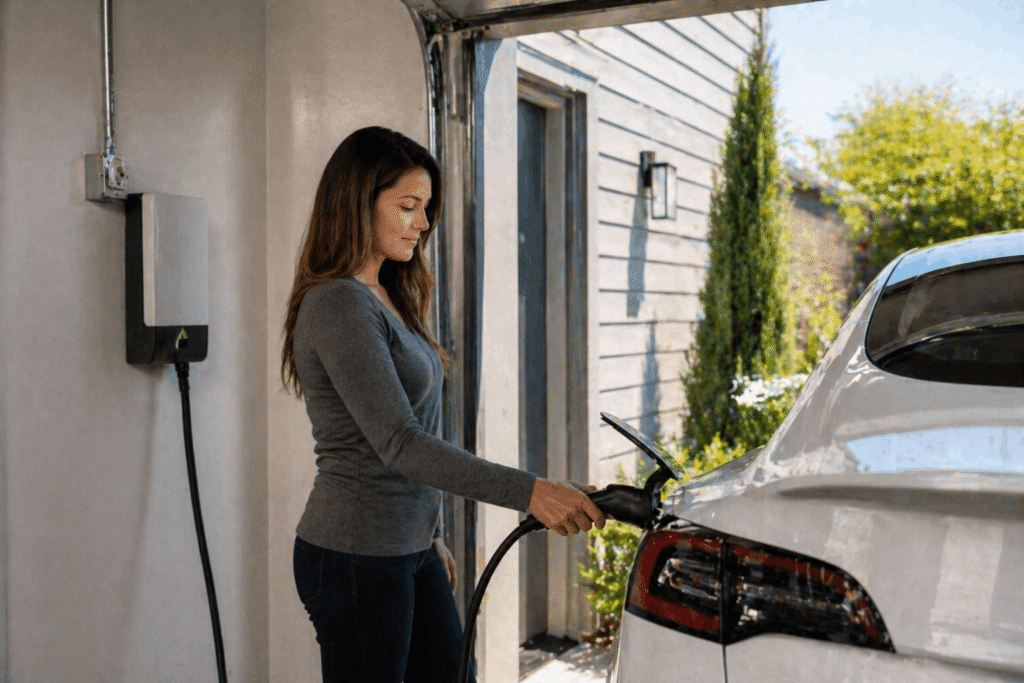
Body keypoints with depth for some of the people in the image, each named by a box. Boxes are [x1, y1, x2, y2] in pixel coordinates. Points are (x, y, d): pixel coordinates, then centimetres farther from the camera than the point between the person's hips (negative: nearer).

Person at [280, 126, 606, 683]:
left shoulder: (386, 298, 11)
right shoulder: (338, 305, -19)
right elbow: (398, 444, -27)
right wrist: (528, 492, -32)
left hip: (411, 548, 9)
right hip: (354, 557, -9)